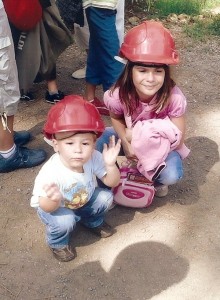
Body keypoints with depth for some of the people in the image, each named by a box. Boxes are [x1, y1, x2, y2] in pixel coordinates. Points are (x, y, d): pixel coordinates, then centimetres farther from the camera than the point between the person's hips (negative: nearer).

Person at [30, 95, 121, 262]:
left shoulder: (94, 158, -27)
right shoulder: (51, 172, -39)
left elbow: (112, 182, -16)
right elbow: (46, 207, -31)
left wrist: (110, 165, -37)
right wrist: (53, 200, -56)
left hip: (85, 199, 5)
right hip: (56, 207, -4)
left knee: (106, 197, -13)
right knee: (64, 222, -31)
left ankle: (93, 222, 21)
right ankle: (58, 243, 7)